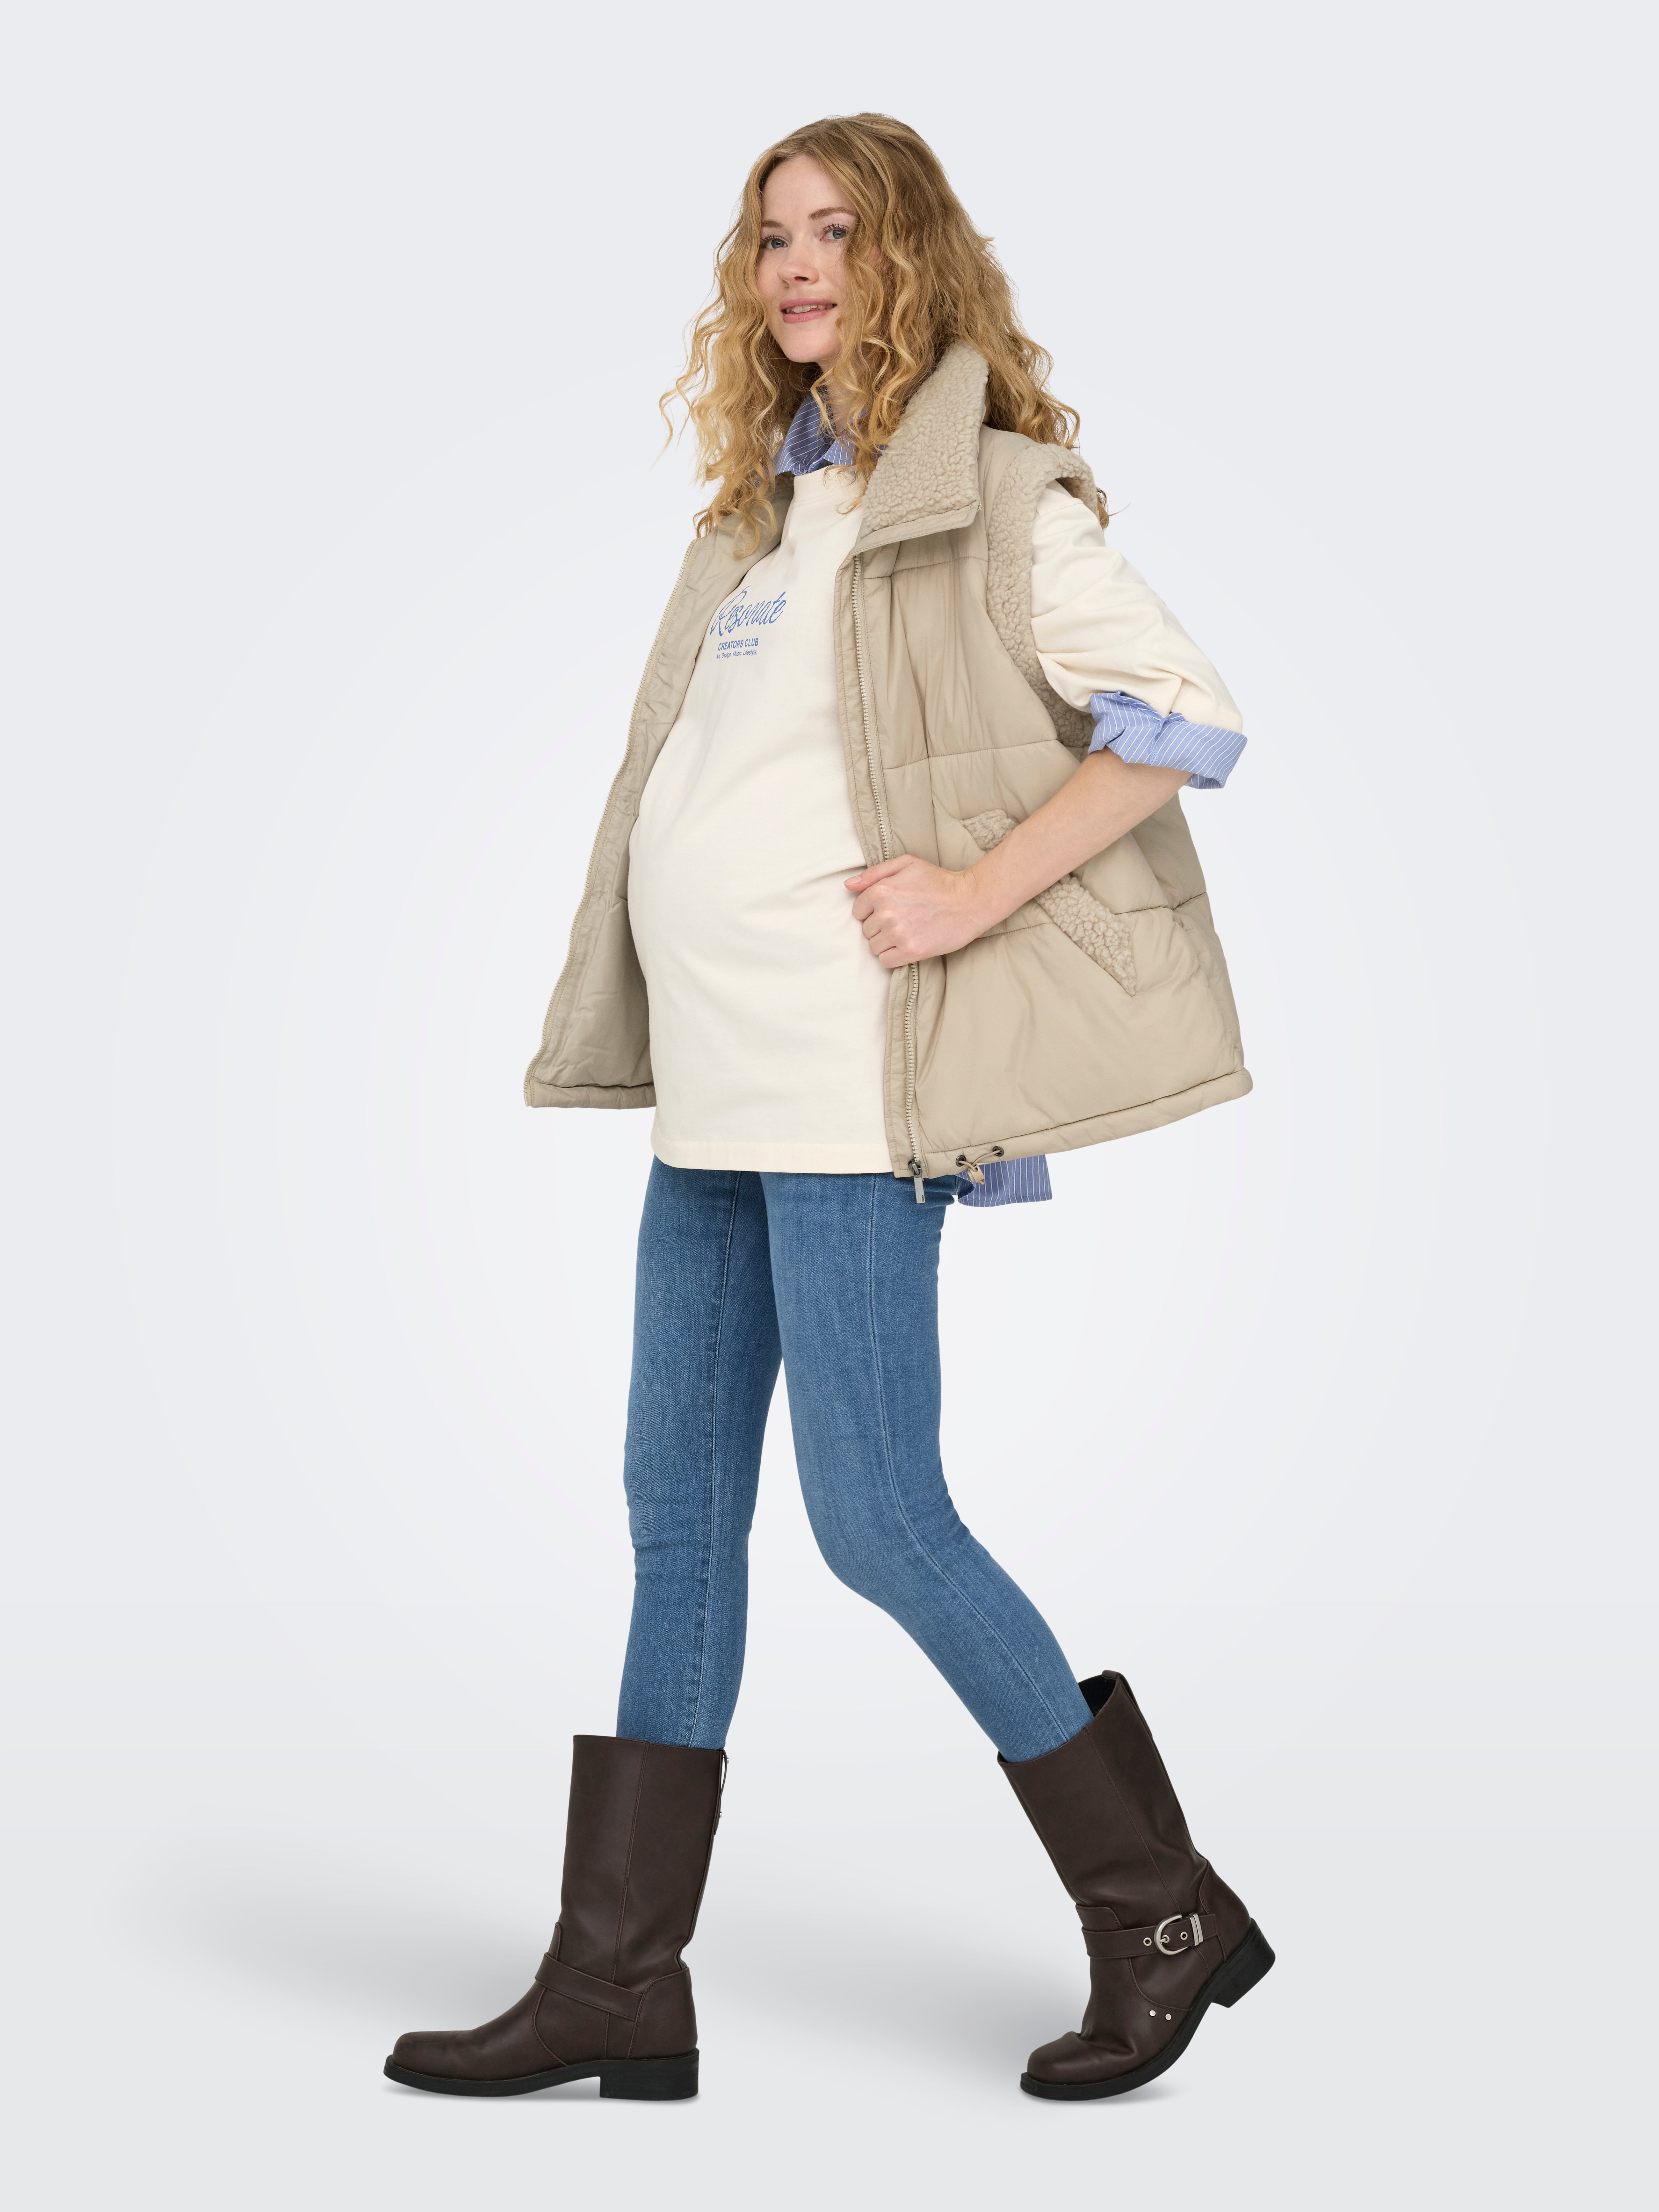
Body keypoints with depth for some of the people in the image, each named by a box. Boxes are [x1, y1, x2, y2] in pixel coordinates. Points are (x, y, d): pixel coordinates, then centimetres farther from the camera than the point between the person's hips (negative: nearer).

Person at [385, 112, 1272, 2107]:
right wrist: (664, 1023, 14)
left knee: (875, 1515, -7)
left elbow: (1192, 714, -14)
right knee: (675, 1510, 8)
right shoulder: (762, 498, 18)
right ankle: (618, 1980, 16)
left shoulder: (988, 493, -5)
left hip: (848, 1072, -8)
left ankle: (1163, 1910, 9)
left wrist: (980, 893, -18)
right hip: (716, 1080, 9)